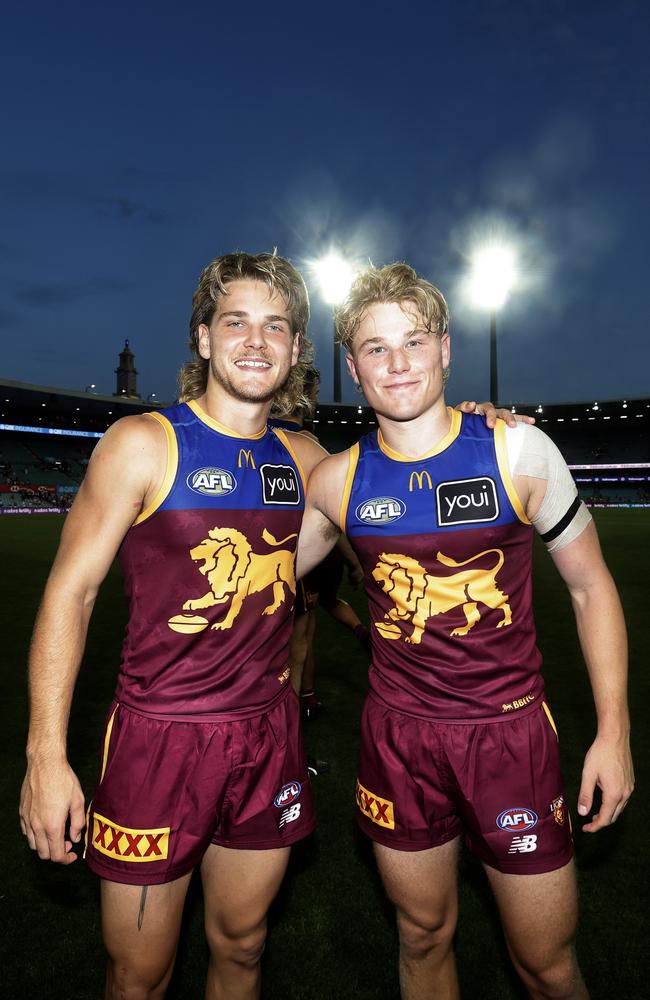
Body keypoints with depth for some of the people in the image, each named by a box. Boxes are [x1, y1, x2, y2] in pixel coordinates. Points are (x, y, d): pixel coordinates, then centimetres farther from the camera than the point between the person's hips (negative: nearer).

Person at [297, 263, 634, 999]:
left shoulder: (518, 451, -10)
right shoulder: (338, 480, -4)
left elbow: (590, 585, -2)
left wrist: (613, 732, -4)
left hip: (510, 732, -1)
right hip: (398, 736, 2)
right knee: (423, 937, 21)